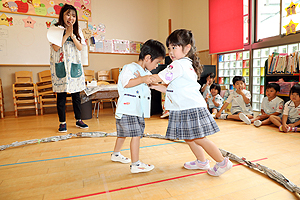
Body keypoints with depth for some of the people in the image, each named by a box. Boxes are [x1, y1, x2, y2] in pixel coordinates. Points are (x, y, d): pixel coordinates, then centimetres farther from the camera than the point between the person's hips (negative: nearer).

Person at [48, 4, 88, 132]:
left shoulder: (77, 30, 12)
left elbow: (80, 47, 2)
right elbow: (56, 47, -10)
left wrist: (72, 35, -9)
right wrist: (66, 34, -10)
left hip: (75, 65, 3)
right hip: (60, 66, -3)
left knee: (76, 94, 6)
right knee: (61, 95, -1)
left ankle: (78, 120, 17)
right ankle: (62, 123, 10)